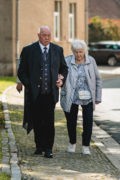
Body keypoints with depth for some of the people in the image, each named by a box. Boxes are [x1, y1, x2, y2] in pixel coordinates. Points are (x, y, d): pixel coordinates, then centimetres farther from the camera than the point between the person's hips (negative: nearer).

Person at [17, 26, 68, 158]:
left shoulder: (58, 50, 9)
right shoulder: (28, 50, 2)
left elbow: (64, 68, 20)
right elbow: (21, 72, 4)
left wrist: (62, 80, 2)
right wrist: (29, 86, -7)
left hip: (51, 93, 0)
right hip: (35, 93, 0)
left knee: (49, 121, -6)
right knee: (37, 122, 7)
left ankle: (48, 149, 0)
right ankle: (39, 146, 22)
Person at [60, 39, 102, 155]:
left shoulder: (91, 61, 1)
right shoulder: (67, 62, -5)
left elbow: (97, 79, 7)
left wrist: (98, 97, 6)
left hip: (87, 98, 1)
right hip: (71, 98, -1)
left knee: (88, 122, -5)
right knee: (71, 121, 9)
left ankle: (86, 146, 10)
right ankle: (72, 143, 31)